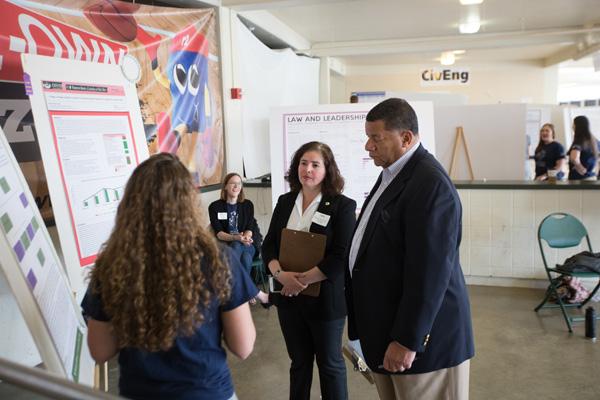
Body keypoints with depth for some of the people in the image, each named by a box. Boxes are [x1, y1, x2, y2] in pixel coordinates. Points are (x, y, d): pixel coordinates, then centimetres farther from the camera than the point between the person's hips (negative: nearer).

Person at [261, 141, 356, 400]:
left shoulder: (342, 205, -10)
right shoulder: (285, 202, 5)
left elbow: (341, 256, -17)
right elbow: (268, 245, 3)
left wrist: (302, 280, -19)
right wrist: (281, 274, -15)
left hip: (325, 298, -4)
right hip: (288, 297, 4)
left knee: (330, 363, 13)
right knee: (299, 361, 19)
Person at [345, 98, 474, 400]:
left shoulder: (431, 183, -21)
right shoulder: (392, 173, 9)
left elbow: (429, 271, -24)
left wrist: (407, 340, -20)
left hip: (421, 335, -9)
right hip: (385, 328, 9)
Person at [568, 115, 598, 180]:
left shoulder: (579, 141, -16)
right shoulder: (592, 140, 8)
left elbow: (574, 158, -34)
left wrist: (582, 169, -17)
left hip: (579, 179, -8)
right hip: (592, 177, 8)